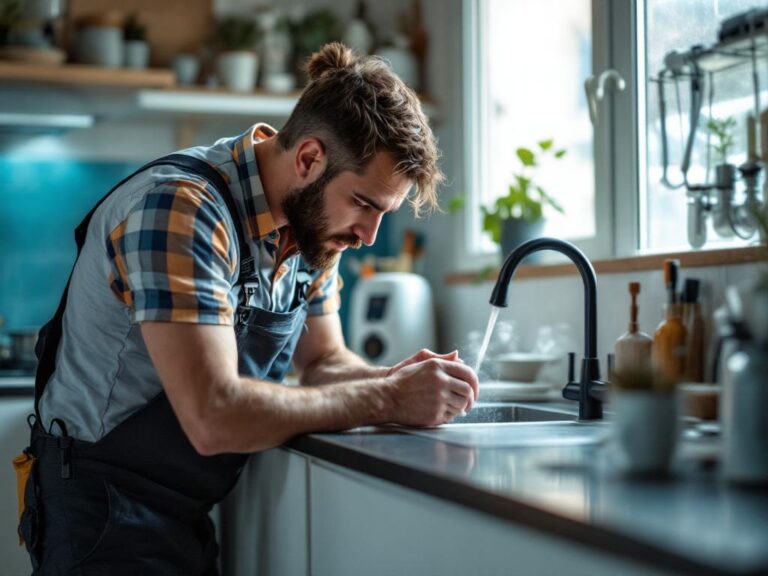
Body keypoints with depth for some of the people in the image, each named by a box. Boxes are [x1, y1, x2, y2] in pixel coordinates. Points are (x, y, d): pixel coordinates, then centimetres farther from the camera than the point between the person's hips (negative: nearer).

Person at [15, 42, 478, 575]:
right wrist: (388, 399, -28)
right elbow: (214, 418, -35)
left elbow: (322, 360, 9)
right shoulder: (181, 209, -27)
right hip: (108, 511, -7)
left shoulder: (314, 217, -2)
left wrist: (398, 379, -12)